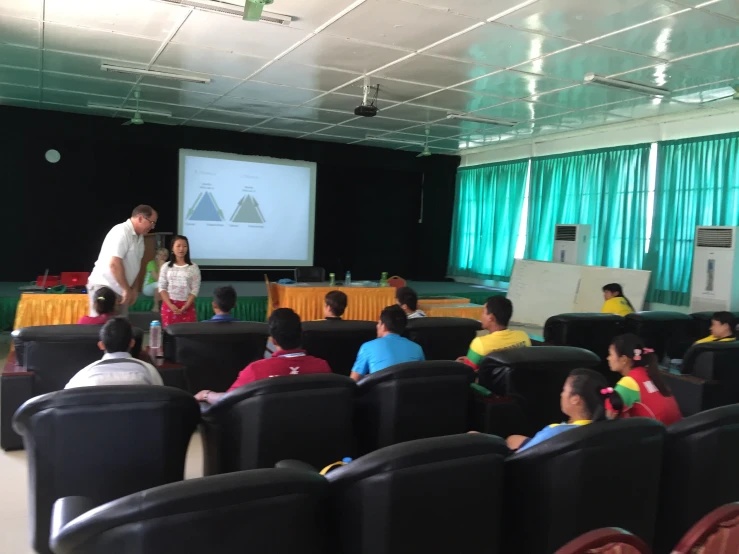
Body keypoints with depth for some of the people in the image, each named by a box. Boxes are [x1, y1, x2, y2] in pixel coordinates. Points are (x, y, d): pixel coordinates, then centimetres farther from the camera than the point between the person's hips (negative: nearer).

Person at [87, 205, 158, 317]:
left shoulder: (139, 237, 9)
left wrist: (132, 289, 12)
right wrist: (127, 289, -18)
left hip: (119, 290, 8)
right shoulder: (121, 232, -18)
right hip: (103, 287, -8)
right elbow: (114, 264, -25)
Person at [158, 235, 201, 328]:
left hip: (187, 305, -1)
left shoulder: (193, 267, 0)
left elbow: (195, 290, -4)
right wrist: (170, 305, -12)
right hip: (169, 305, 1)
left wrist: (184, 307, -13)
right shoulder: (166, 266, 5)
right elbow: (162, 288, 2)